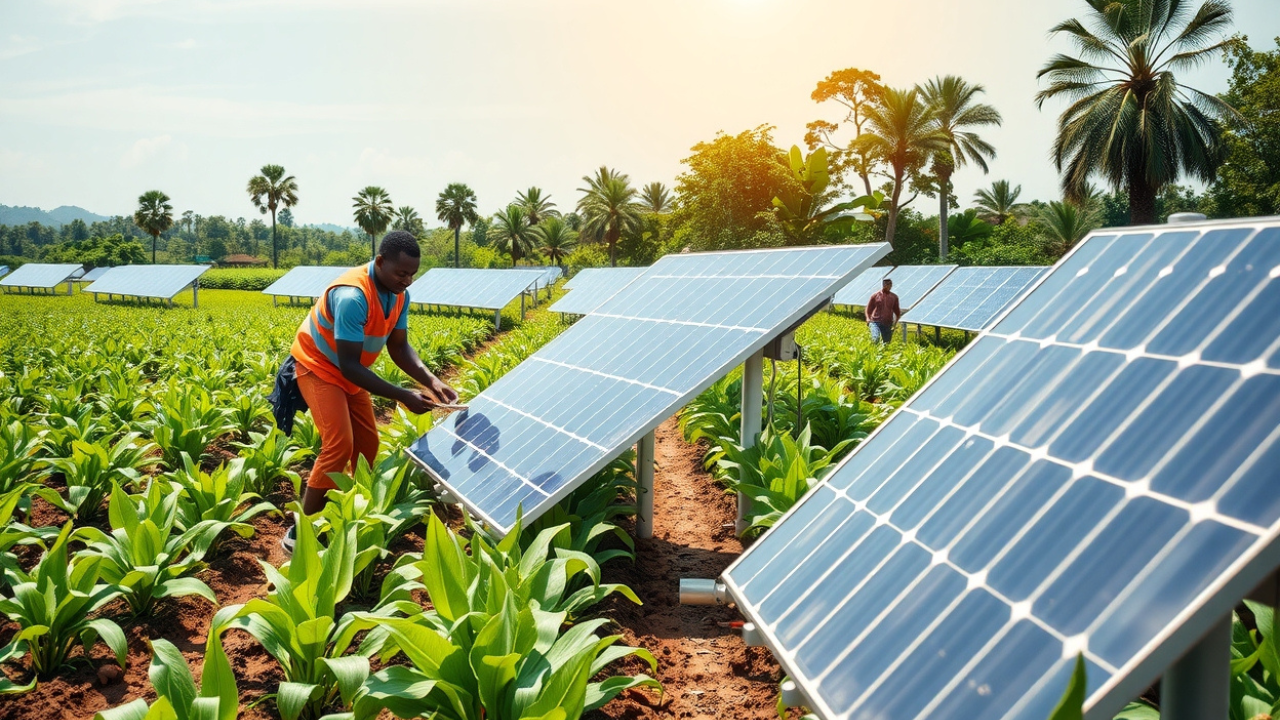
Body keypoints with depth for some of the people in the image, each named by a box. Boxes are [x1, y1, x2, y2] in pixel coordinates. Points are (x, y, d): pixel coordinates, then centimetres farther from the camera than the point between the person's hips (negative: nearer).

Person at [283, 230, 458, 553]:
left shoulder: (399, 294, -10)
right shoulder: (353, 296, -36)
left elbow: (399, 347, -4)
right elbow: (349, 365, -35)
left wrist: (432, 381, -21)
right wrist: (402, 396, -37)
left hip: (350, 372, 8)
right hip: (319, 367, -8)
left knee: (367, 442, 7)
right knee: (340, 444, -19)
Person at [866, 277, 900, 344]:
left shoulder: (894, 297, 10)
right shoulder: (875, 296, 4)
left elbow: (897, 312, 19)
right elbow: (868, 309, 10)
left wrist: (895, 322, 6)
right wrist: (868, 318, -6)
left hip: (888, 324, 3)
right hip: (875, 322, -3)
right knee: (876, 339, -26)